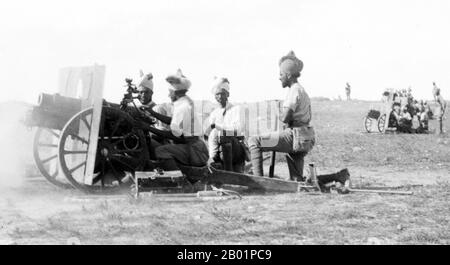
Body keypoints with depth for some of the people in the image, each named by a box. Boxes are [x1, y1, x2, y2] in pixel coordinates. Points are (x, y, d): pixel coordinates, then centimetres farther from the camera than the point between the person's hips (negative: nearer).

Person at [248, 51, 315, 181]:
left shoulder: (294, 90, -11)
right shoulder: (302, 90, 19)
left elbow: (285, 118, -22)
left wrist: (280, 116, 1)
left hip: (294, 137, -10)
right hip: (306, 139, 10)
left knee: (254, 141, -8)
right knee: (297, 180, 18)